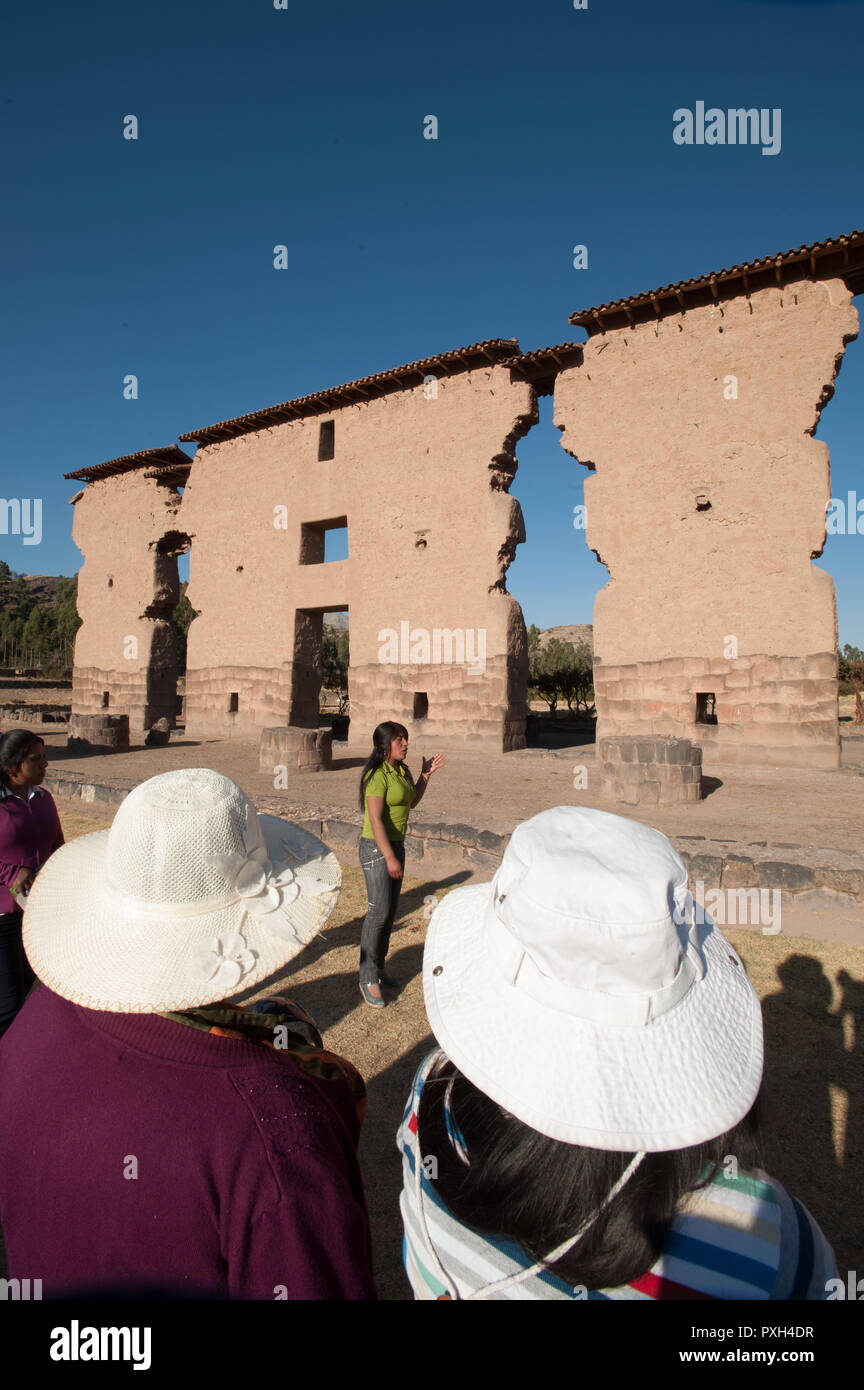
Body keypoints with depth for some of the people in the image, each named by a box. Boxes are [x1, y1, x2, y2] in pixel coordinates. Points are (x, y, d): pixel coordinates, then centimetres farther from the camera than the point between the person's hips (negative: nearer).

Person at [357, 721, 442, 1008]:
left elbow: (411, 802, 21)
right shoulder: (377, 775, -20)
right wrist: (389, 858, -25)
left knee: (390, 910, 14)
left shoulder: (402, 771, 7)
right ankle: (368, 979, 9)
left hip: (396, 844, 9)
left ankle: (378, 968, 28)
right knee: (378, 912, -5)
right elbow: (375, 819, -23)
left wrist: (426, 776, 11)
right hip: (376, 848, -9)